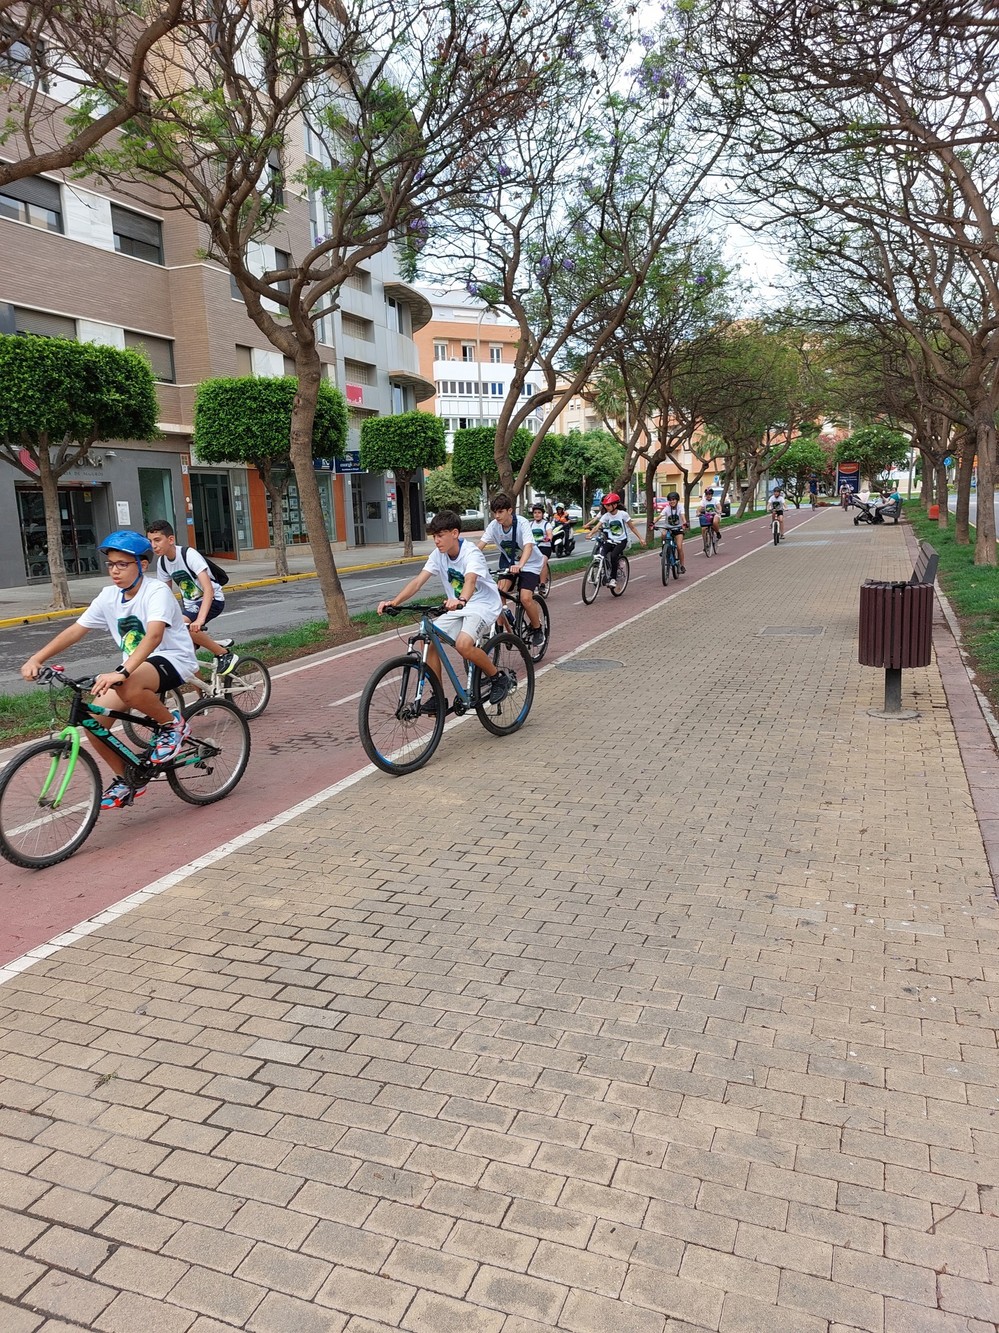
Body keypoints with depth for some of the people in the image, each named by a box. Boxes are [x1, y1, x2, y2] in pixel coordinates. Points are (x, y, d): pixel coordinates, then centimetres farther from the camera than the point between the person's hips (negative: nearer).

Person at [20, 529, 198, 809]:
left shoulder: (157, 592, -19)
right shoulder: (109, 596, 1)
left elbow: (154, 635, -35)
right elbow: (75, 630, 1)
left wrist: (122, 673, -48)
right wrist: (36, 658, -13)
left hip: (172, 659, -7)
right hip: (135, 666, 7)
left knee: (128, 688, -38)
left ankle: (172, 725, -9)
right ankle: (126, 780, 11)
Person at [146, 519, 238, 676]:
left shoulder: (189, 555, -24)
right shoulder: (162, 562, -2)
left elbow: (208, 589, -34)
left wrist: (200, 620, -47)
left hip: (212, 600, -7)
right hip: (190, 604, 7)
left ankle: (224, 654, -19)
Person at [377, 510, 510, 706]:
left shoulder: (471, 553, -23)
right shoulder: (438, 555, -5)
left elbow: (470, 580, -43)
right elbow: (418, 581, -13)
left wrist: (461, 600, -65)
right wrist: (393, 601, -29)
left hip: (483, 604, -7)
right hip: (457, 607, 7)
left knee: (463, 644, -32)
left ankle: (498, 679, -7)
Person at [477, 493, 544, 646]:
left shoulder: (522, 523, -26)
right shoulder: (494, 525, -14)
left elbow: (528, 546, -40)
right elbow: (480, 545, -20)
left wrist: (520, 565, -58)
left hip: (529, 563, -4)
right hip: (508, 562, 4)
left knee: (525, 598, -21)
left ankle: (537, 629, 5)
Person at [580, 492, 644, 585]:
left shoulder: (623, 514, -10)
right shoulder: (606, 515, -3)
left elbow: (632, 527, -2)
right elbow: (597, 525, -17)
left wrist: (640, 539, -3)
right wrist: (590, 534, -35)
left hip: (621, 540, -4)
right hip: (610, 540, 4)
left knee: (613, 556, -29)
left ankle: (613, 579, -16)